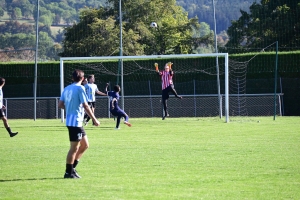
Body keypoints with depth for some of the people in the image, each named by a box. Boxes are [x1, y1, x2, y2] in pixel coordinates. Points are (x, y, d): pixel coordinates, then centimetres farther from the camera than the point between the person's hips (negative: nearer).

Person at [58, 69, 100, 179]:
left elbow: (60, 105, 13)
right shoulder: (80, 88, -10)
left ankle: (72, 167, 15)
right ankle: (68, 173, 0)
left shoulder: (67, 89, 13)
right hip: (75, 121, -9)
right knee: (74, 148, -4)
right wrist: (94, 119, -10)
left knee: (85, 145, 15)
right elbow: (85, 106, -15)